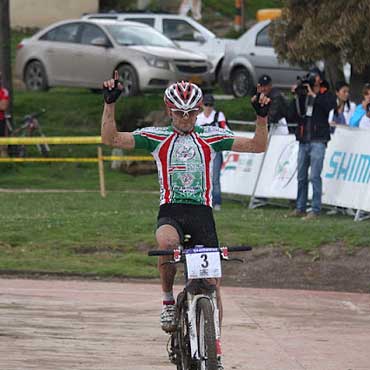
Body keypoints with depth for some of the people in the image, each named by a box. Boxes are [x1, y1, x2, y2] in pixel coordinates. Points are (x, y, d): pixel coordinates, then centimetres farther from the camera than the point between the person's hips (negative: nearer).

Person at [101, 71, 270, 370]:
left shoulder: (211, 137, 9)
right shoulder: (156, 137, 6)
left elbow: (258, 146, 5)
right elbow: (111, 139, -3)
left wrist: (262, 117, -11)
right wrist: (110, 103, -14)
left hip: (202, 212, 2)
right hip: (171, 212, -2)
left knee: (212, 283, -3)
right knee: (167, 242, -38)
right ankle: (168, 300, -14)